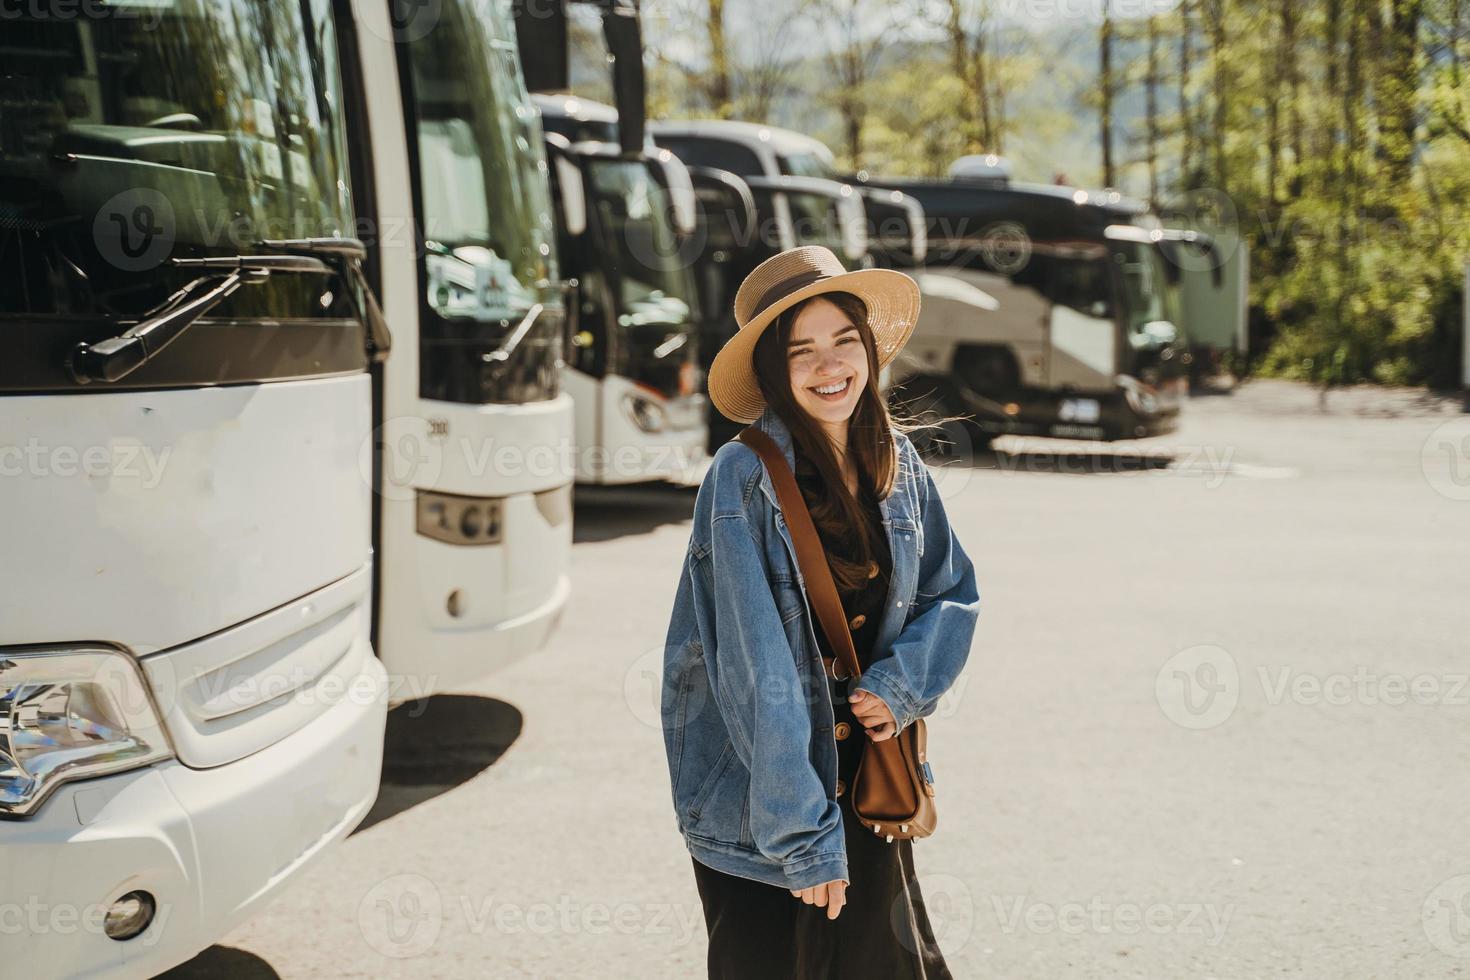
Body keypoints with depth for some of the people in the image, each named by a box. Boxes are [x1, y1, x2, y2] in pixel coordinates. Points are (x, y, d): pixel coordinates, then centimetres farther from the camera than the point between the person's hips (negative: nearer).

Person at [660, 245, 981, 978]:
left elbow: (953, 594, 12)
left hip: (865, 771, 5)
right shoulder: (743, 478, -17)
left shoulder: (897, 463, 0)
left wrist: (901, 684, -8)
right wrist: (802, 835, -22)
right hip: (755, 793, -4)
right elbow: (756, 667, -20)